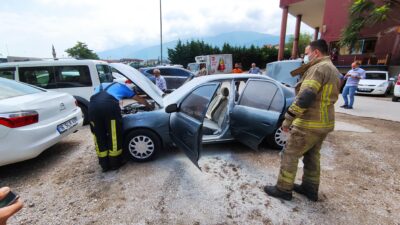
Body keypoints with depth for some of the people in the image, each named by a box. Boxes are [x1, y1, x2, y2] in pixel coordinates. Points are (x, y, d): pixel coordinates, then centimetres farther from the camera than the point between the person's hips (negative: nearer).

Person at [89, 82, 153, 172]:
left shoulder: (100, 86, 43)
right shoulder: (122, 86, 35)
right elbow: (139, 99, 40)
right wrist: (149, 106, 57)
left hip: (93, 105, 4)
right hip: (109, 105, -3)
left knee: (99, 136, 15)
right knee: (114, 135, 13)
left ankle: (105, 165, 27)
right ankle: (115, 163, 26)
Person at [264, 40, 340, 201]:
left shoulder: (318, 68, -16)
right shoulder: (333, 70, 17)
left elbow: (306, 96, -26)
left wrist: (288, 117, -24)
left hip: (310, 123, -10)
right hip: (325, 122, 10)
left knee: (290, 155, 1)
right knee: (312, 156, 19)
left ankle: (283, 189, 12)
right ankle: (310, 189, 31)